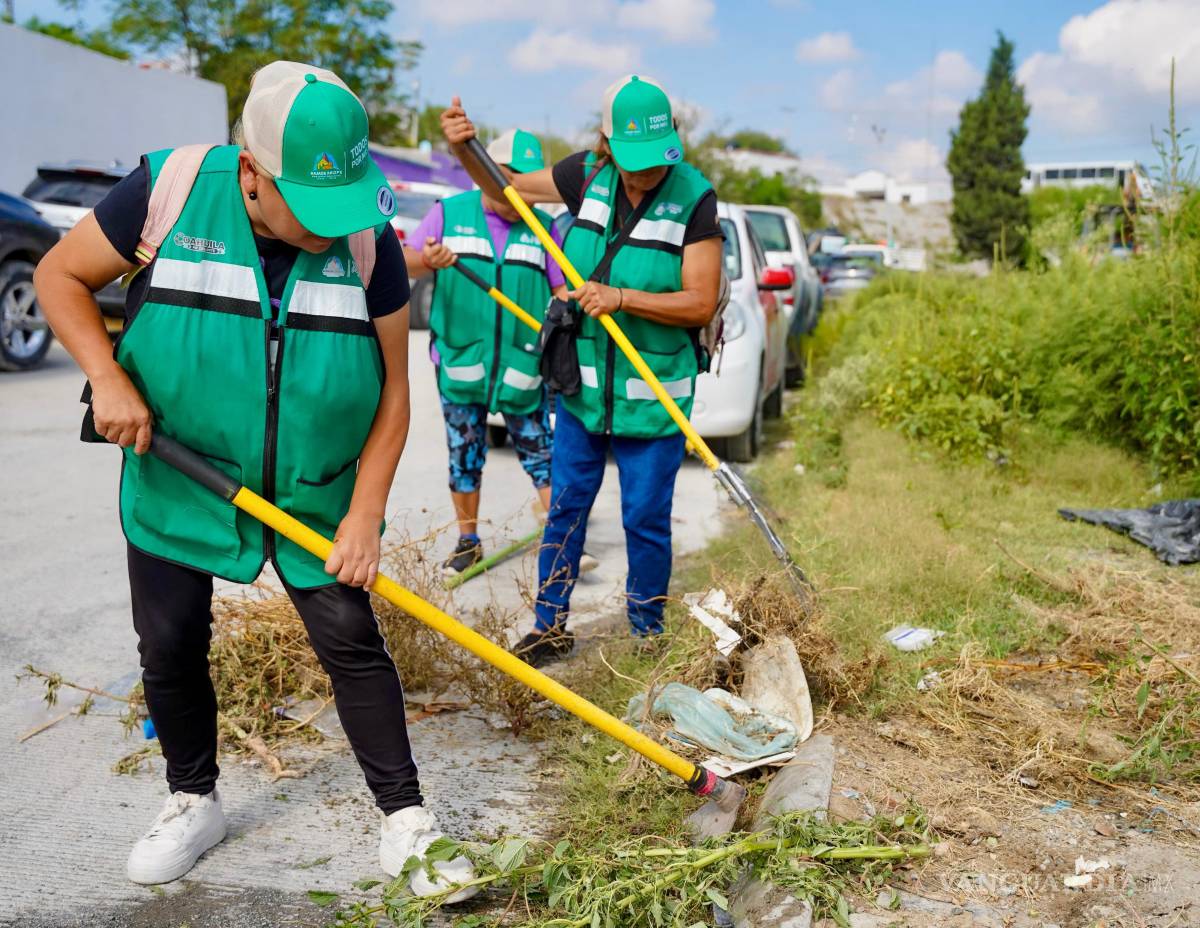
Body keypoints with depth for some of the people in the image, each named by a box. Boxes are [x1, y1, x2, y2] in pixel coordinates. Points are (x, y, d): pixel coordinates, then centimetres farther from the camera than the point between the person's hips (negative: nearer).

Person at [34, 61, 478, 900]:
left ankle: (405, 821, 12)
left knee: (353, 643, -2)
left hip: (317, 496, 0)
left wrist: (364, 515, -12)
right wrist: (109, 379, -18)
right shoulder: (167, 194, -16)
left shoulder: (369, 239, -13)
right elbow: (60, 275, -3)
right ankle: (195, 802, 32)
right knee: (170, 647, 9)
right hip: (179, 480, 1)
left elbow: (392, 389, -7)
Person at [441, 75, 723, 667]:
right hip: (581, 385, 4)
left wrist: (620, 297, -24)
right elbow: (507, 189, 13)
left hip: (652, 395, -4)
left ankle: (647, 632, 24)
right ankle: (551, 626, 25)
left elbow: (701, 304, -16)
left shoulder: (694, 198, -13)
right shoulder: (588, 175, -1)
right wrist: (466, 150, -4)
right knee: (566, 506, 11)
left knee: (646, 519, 5)